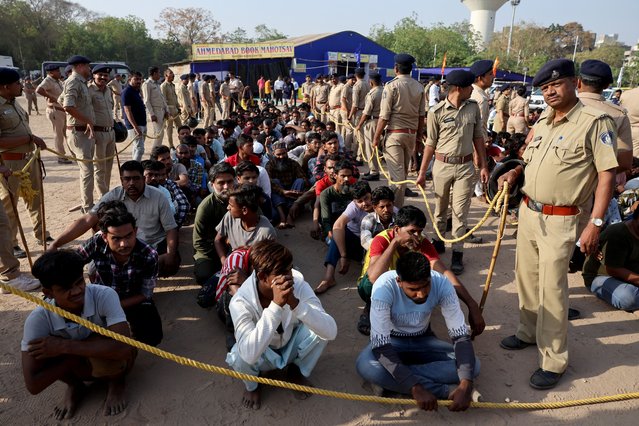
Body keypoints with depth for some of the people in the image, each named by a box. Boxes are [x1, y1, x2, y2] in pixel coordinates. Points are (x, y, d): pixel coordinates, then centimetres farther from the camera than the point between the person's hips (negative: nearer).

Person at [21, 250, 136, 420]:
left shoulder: (104, 295, -33)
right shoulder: (38, 319, -27)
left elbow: (124, 347, -43)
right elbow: (33, 385, -27)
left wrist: (65, 346, -39)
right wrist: (75, 354, -28)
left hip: (113, 362, -2)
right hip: (79, 364, 2)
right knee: (41, 350, -25)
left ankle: (116, 383, 1)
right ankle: (74, 386, 6)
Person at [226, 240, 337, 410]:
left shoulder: (298, 285, -28)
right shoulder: (241, 301, -33)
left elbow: (330, 332, -35)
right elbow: (250, 355, -46)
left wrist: (295, 303, -48)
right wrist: (276, 305, -51)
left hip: (291, 346, 2)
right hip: (262, 354, -2)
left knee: (317, 329, -26)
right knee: (239, 358, -34)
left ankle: (297, 371, 6)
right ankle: (252, 385, 5)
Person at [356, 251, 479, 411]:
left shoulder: (441, 284, -25)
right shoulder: (384, 287, -33)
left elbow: (461, 335, -22)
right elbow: (380, 344, -34)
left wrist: (466, 384, -37)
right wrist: (416, 388, -42)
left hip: (423, 340, 3)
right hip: (391, 341, -2)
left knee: (473, 366, -21)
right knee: (366, 366, -36)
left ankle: (391, 382, -22)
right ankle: (447, 391, -25)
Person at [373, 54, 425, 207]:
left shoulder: (392, 86, -10)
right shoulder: (419, 87, 4)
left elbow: (384, 116, -13)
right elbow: (421, 115, 6)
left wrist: (376, 137, -6)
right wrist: (419, 135, 15)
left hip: (395, 133, -5)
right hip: (412, 133, 5)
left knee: (397, 172, -4)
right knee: (404, 170, 19)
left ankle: (396, 208, -2)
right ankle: (399, 203, 33)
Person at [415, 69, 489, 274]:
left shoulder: (473, 107, 2)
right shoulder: (437, 112, -8)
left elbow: (478, 138, 8)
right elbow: (431, 143, -2)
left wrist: (483, 165, 5)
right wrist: (422, 172, -1)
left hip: (465, 166, 1)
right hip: (442, 165, -1)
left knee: (460, 212, 2)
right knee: (440, 209, 14)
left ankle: (457, 253, 10)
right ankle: (439, 242, 33)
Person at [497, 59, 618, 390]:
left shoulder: (595, 121, -12)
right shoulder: (542, 121, 10)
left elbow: (607, 174, -14)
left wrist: (595, 223, -19)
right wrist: (515, 172, 4)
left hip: (560, 220, -7)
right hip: (528, 211, 7)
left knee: (551, 289, -3)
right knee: (526, 278, 17)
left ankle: (553, 361, 11)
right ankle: (529, 332, 37)